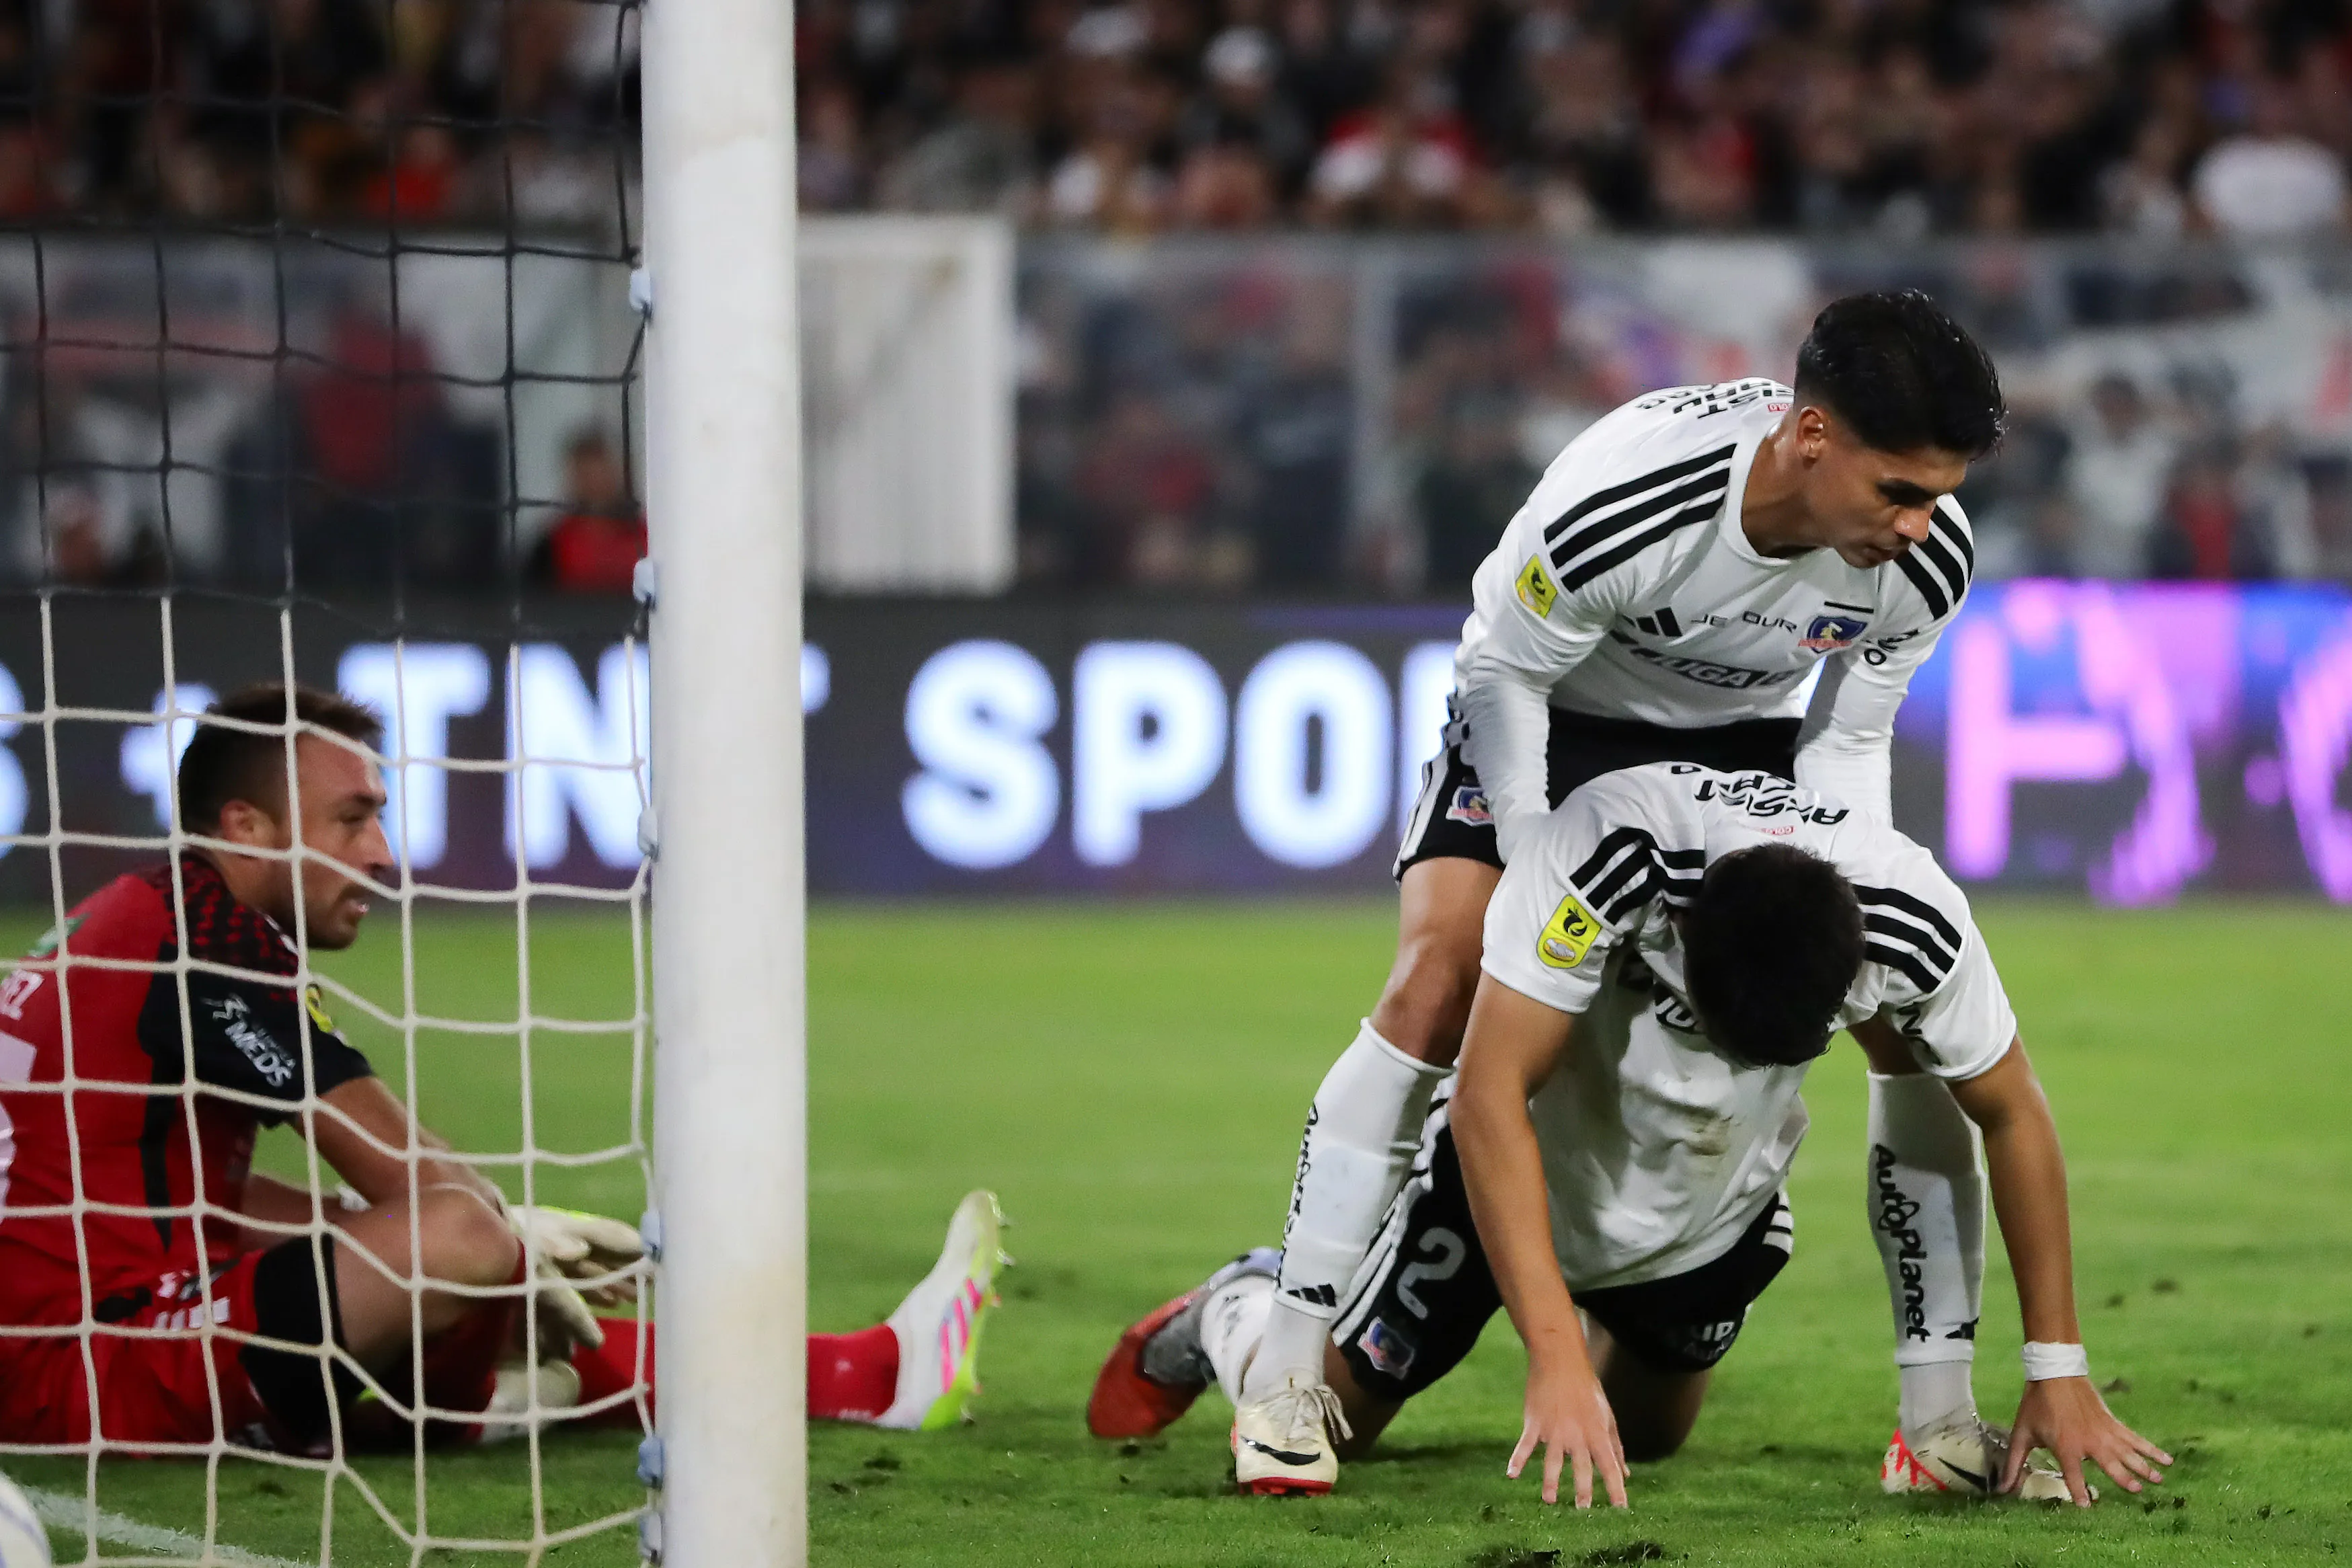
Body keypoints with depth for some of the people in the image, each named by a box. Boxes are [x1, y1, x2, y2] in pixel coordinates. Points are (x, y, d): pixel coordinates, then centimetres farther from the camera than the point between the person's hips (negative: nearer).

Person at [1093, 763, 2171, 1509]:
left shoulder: (1912, 924, -32)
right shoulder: (1607, 852, -42)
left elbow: (2010, 1115, -15)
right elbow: (1492, 1097, -42)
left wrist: (2059, 1374, -15)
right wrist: (1557, 1363, -47)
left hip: (1711, 1212, 3)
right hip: (1529, 1160, -3)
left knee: (1649, 1434, 20)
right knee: (1338, 1413, 2)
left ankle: (1599, 1308, 51)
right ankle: (1242, 1315, 34)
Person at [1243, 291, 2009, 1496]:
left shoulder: (1928, 557, -26)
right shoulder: (1615, 503, -39)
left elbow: (1848, 741, -9)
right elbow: (1504, 668, -20)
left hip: (1748, 739, 4)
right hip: (1552, 719, -4)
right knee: (1440, 982, -24)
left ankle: (1940, 1410, -4)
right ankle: (1286, 1372, -18)